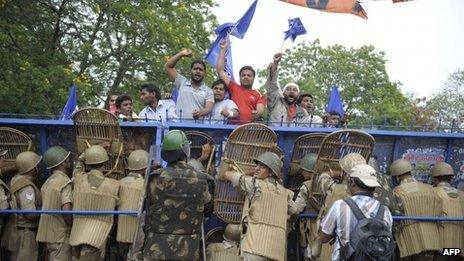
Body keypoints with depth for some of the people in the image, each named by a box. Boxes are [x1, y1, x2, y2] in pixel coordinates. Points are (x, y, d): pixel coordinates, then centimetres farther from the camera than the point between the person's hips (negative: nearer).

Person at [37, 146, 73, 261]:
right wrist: (74, 226, -9)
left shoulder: (48, 182, 13)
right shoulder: (64, 182, -14)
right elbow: (66, 210, -24)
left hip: (49, 233, 9)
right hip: (61, 236, -9)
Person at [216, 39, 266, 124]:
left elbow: (260, 110, 0)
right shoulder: (234, 88, 17)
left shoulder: (259, 95, 15)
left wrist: (258, 113, -25)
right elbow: (220, 70, 15)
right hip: (232, 125, 0)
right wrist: (223, 49, 13)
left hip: (250, 126, 0)